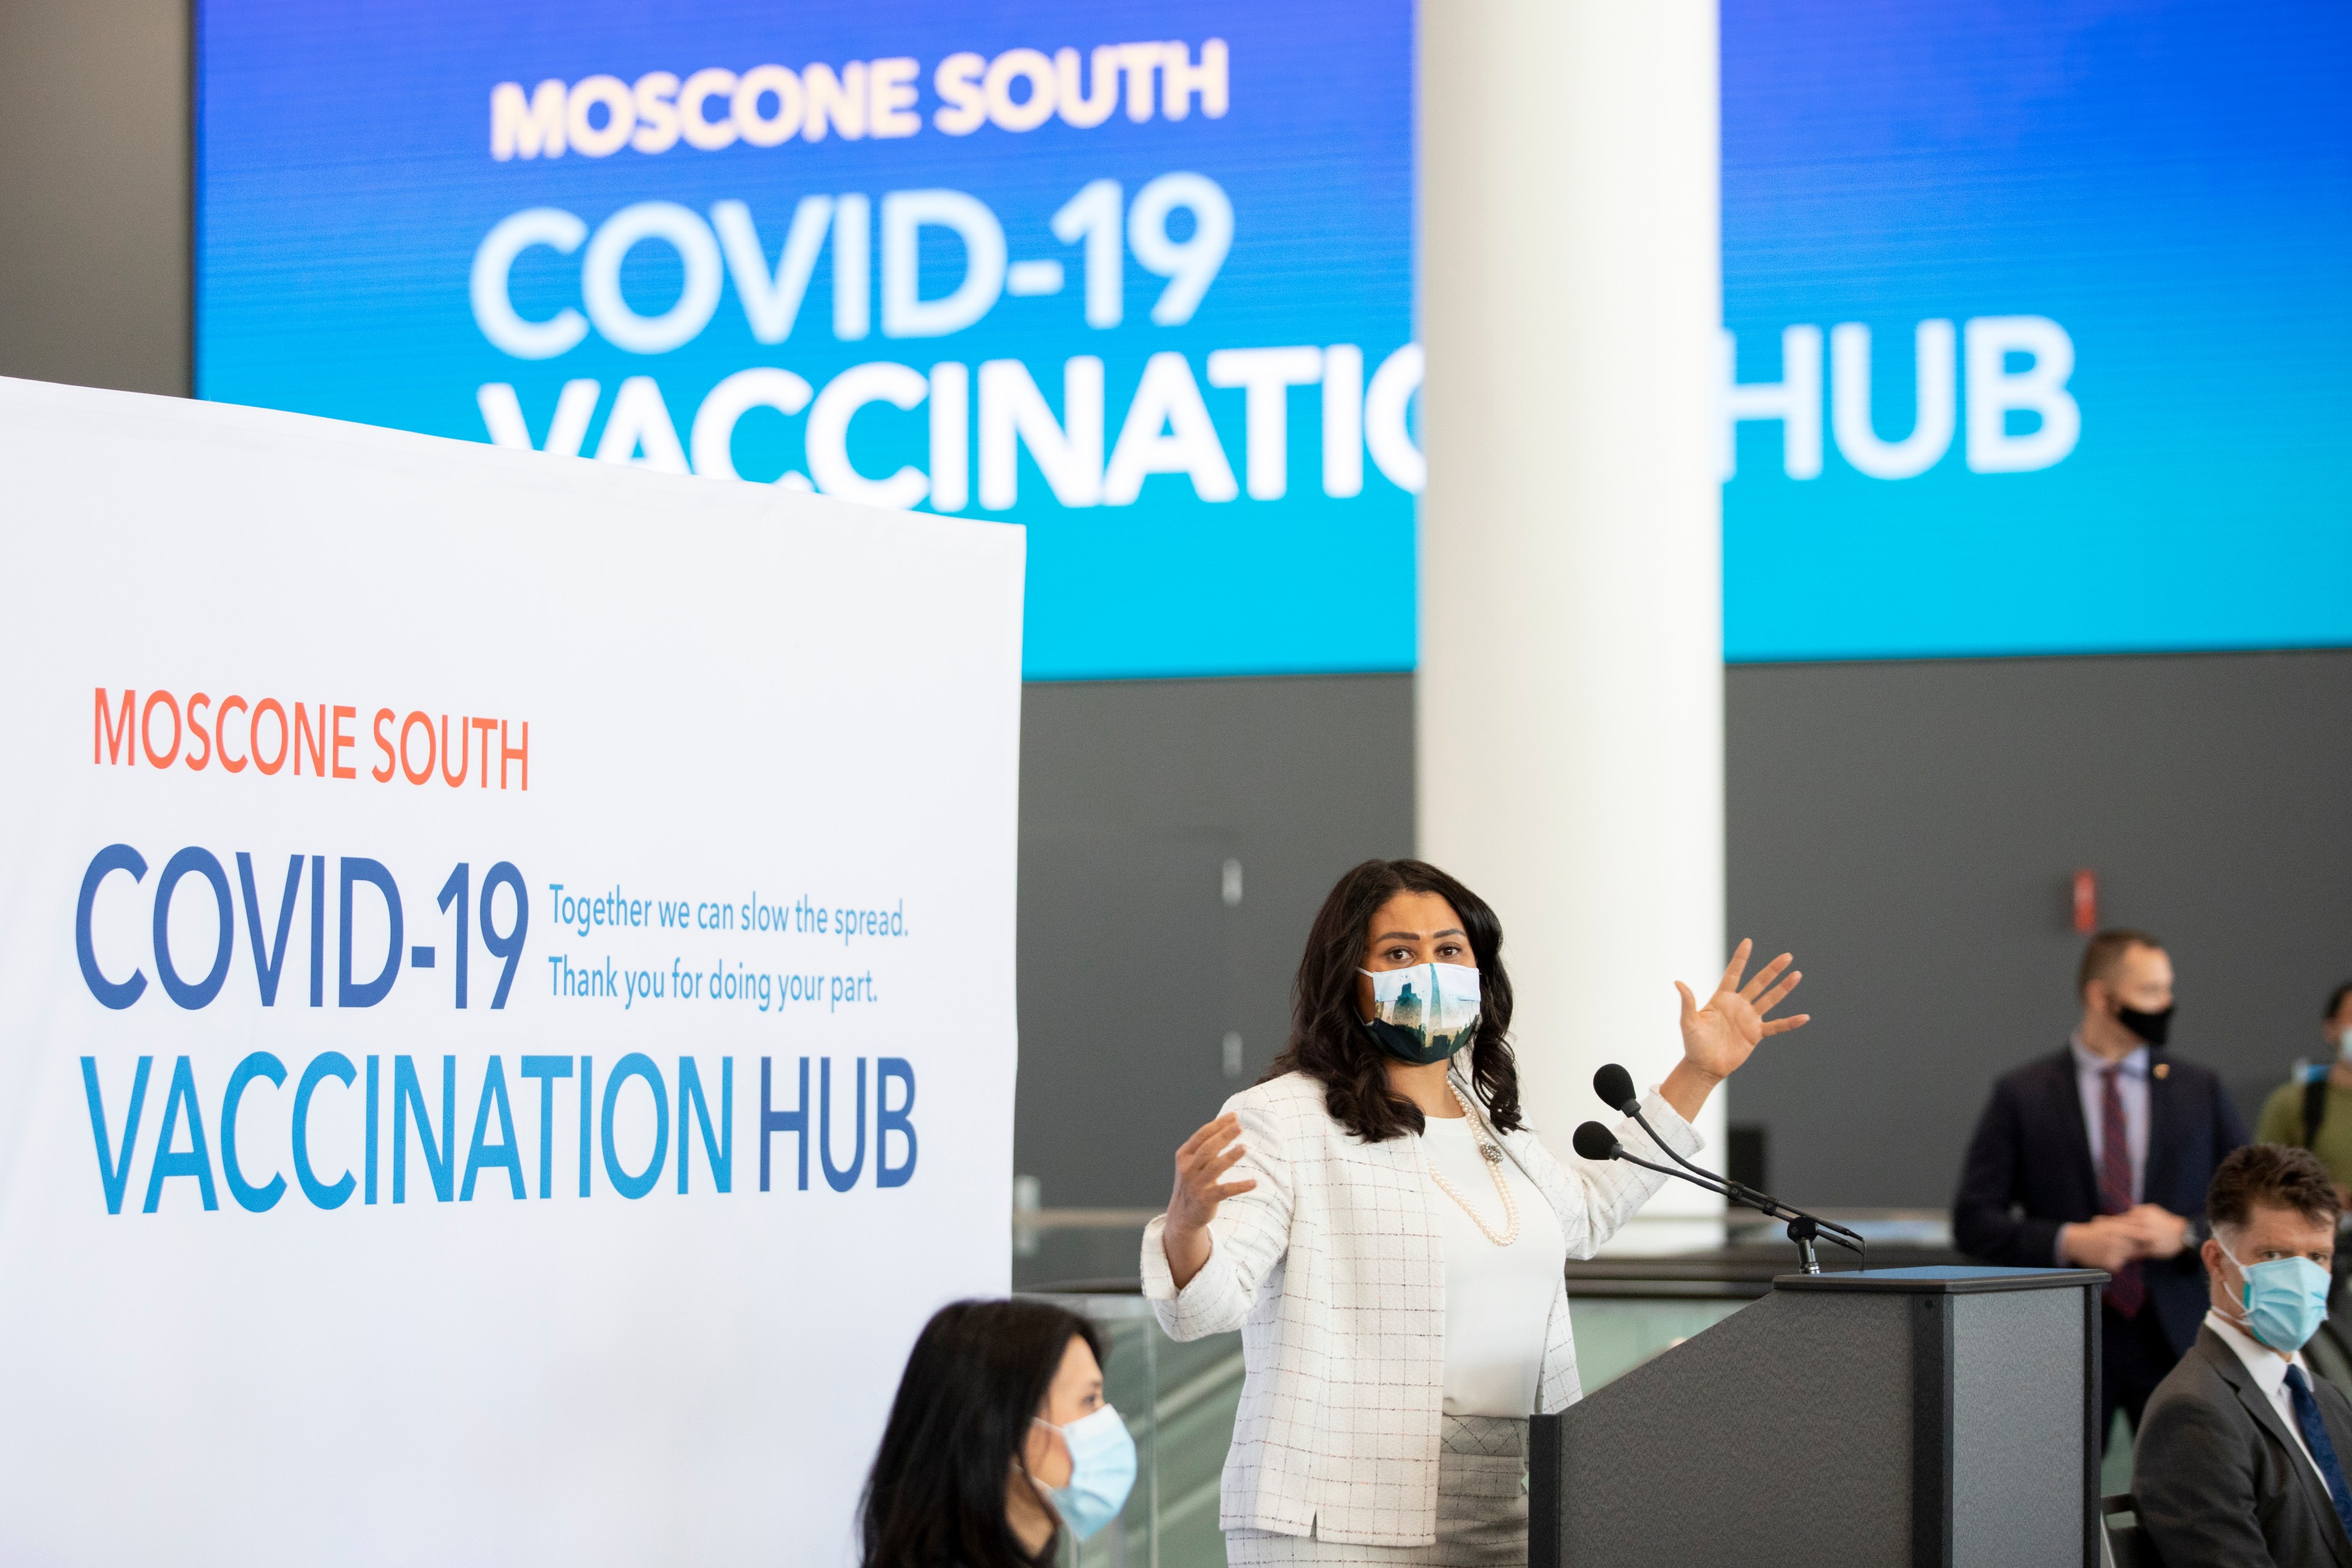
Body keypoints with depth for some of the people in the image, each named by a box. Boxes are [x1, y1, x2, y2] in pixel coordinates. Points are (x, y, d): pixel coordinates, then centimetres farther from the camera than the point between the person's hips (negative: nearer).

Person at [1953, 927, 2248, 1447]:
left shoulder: (2201, 1090, 11)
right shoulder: (2022, 1095, 3)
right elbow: (1973, 1220, -1)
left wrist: (2186, 1234, -8)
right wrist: (2068, 1242, -14)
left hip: (2176, 1340, 2)